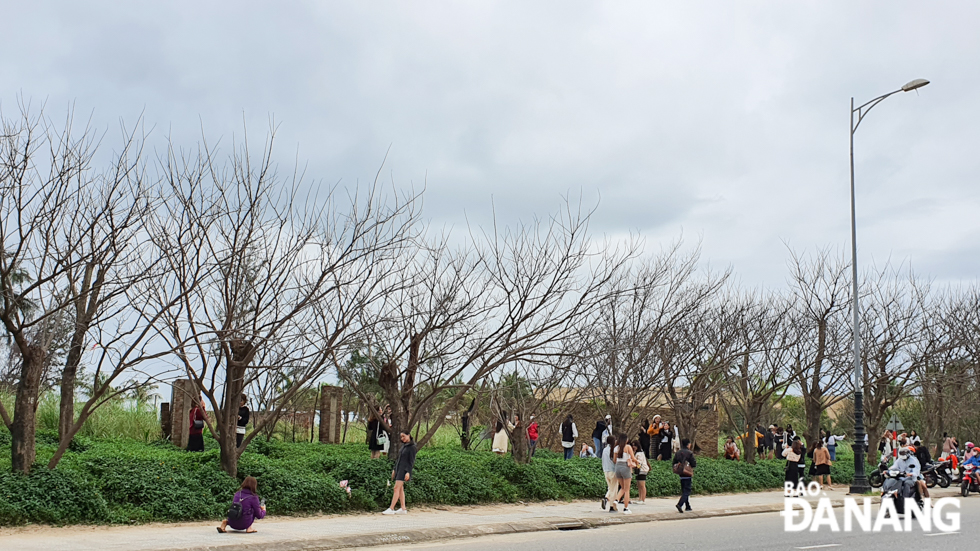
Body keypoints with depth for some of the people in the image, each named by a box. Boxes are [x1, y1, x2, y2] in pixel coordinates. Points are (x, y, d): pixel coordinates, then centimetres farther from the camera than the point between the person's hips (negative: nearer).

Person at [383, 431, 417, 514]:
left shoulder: (412, 447, -9)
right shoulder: (403, 446, 15)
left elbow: (412, 461, -12)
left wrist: (408, 472, -19)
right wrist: (394, 469, 19)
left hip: (404, 469, -9)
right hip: (398, 468, 9)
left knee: (396, 488, -13)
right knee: (400, 489, 8)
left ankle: (391, 509, -15)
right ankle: (403, 509, 10)